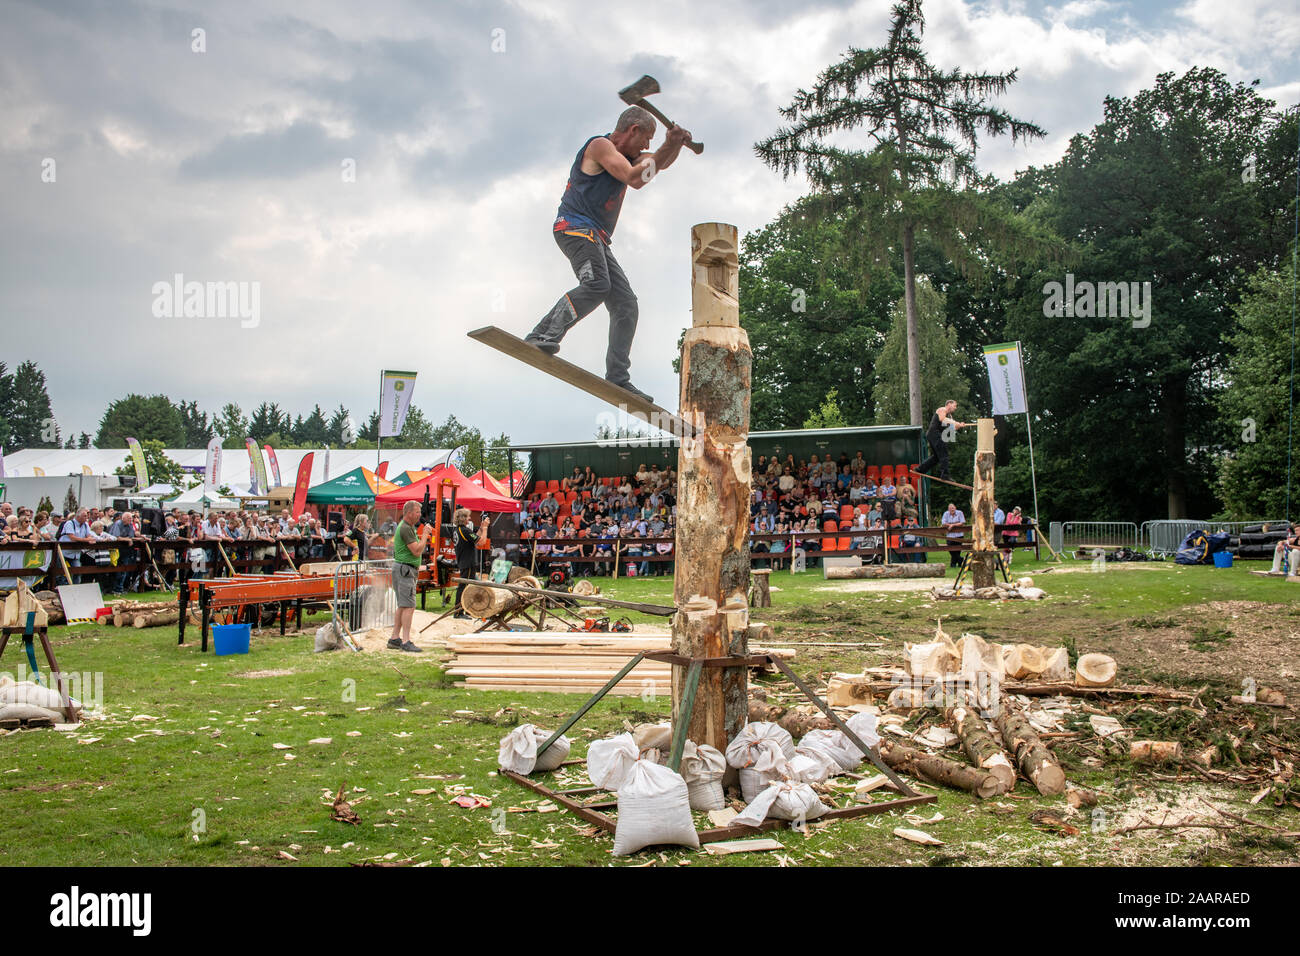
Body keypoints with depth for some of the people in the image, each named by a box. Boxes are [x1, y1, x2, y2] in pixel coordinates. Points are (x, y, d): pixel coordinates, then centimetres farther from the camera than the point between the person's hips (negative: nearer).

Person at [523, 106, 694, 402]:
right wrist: (653, 160, -2)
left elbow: (661, 163, 30)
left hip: (596, 238, 10)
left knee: (626, 304, 1)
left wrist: (674, 143, 11)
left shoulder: (624, 154, 24)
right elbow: (635, 180, -16)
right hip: (575, 226, -10)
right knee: (596, 284, -34)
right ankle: (541, 336, -38)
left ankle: (617, 377, 1)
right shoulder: (600, 145, -4)